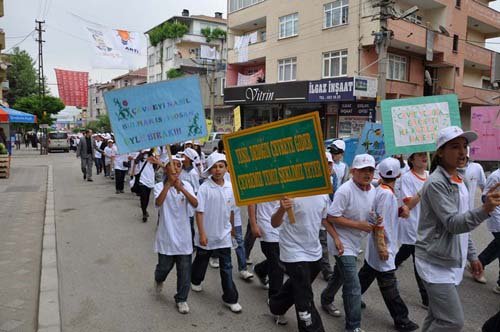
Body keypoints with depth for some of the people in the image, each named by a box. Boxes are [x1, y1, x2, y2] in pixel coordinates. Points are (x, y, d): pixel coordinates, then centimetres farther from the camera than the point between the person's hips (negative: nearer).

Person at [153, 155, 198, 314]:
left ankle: (181, 299, 25)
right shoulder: (160, 186, -6)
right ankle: (159, 279, 48)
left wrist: (182, 189, -32)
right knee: (165, 266, 12)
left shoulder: (186, 185, -1)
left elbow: (195, 204, -18)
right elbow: (158, 203, -27)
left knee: (184, 269, 6)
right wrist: (169, 183, -34)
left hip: (183, 235, 2)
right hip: (166, 235, -1)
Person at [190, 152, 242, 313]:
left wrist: (232, 227, 17)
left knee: (226, 267, 5)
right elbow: (199, 212, -15)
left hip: (224, 235, 2)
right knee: (202, 260, 21)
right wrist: (202, 234, -18)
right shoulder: (204, 188, -16)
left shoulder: (230, 187, -4)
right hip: (207, 235, -2)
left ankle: (230, 298, 14)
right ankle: (196, 280, 49)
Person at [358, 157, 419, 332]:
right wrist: (382, 247, -23)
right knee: (389, 284, 1)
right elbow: (379, 222, -24)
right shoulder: (387, 194, -22)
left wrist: (398, 211, 5)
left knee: (366, 274, 23)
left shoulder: (379, 190, 5)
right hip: (382, 246, -9)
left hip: (374, 246, 9)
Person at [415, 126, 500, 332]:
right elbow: (452, 223, -24)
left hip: (451, 261, 8)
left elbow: (462, 223, 16)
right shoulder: (436, 183, -18)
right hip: (435, 262, -8)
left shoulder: (459, 180, 10)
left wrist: (471, 255, 16)